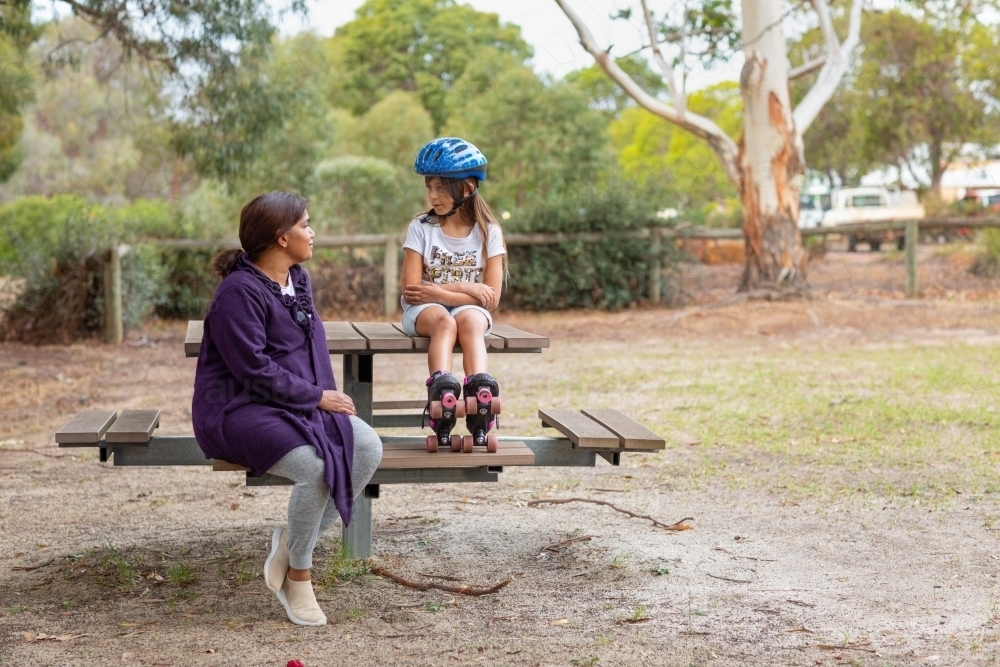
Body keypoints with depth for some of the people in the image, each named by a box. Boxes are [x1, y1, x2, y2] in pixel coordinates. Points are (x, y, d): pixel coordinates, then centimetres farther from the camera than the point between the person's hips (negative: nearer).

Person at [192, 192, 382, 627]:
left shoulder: (298, 279, 12)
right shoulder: (239, 291, -17)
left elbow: (314, 343, 20)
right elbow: (254, 368, -22)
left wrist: (326, 394, 2)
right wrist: (317, 396, -17)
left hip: (299, 402, 9)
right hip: (239, 409, -9)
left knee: (367, 447, -13)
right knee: (316, 465, -32)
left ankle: (292, 542, 0)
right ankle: (297, 576, -9)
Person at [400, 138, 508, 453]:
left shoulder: (488, 232, -1)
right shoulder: (420, 228, -1)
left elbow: (491, 297, -7)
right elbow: (411, 290, -10)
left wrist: (436, 291, -13)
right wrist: (466, 289, -15)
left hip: (470, 308, 1)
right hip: (424, 310, -1)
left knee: (471, 321, -36)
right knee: (444, 320, -36)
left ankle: (479, 391, -57)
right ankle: (441, 389, -60)